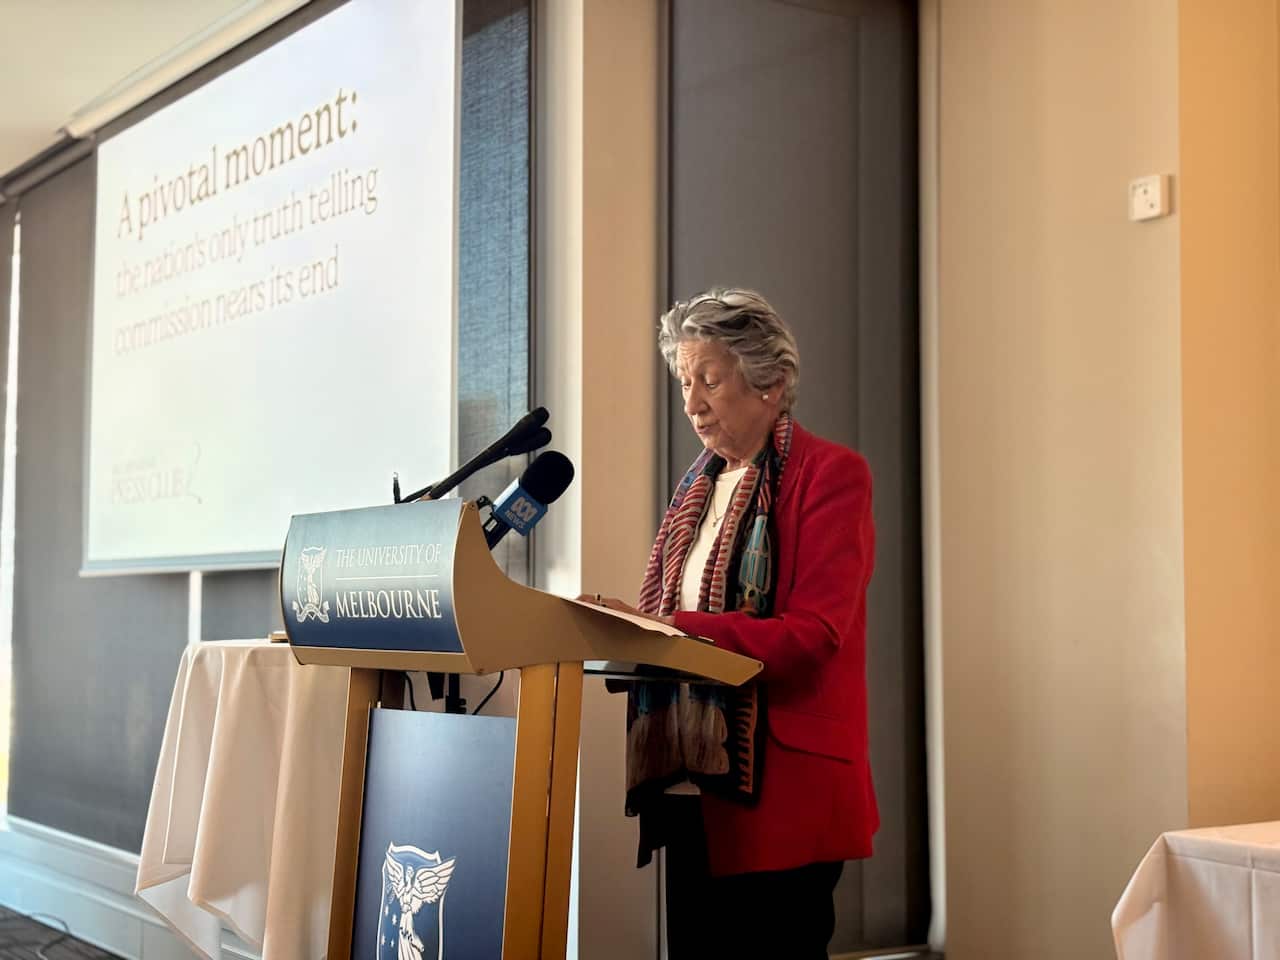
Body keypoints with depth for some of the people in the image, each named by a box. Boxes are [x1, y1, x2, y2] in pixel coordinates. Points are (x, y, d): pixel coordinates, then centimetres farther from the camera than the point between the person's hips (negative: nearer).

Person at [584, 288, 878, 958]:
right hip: (691, 784, 7)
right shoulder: (702, 483, 16)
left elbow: (812, 635, -17)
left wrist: (669, 627, -23)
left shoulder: (829, 474, -7)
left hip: (780, 789, -7)